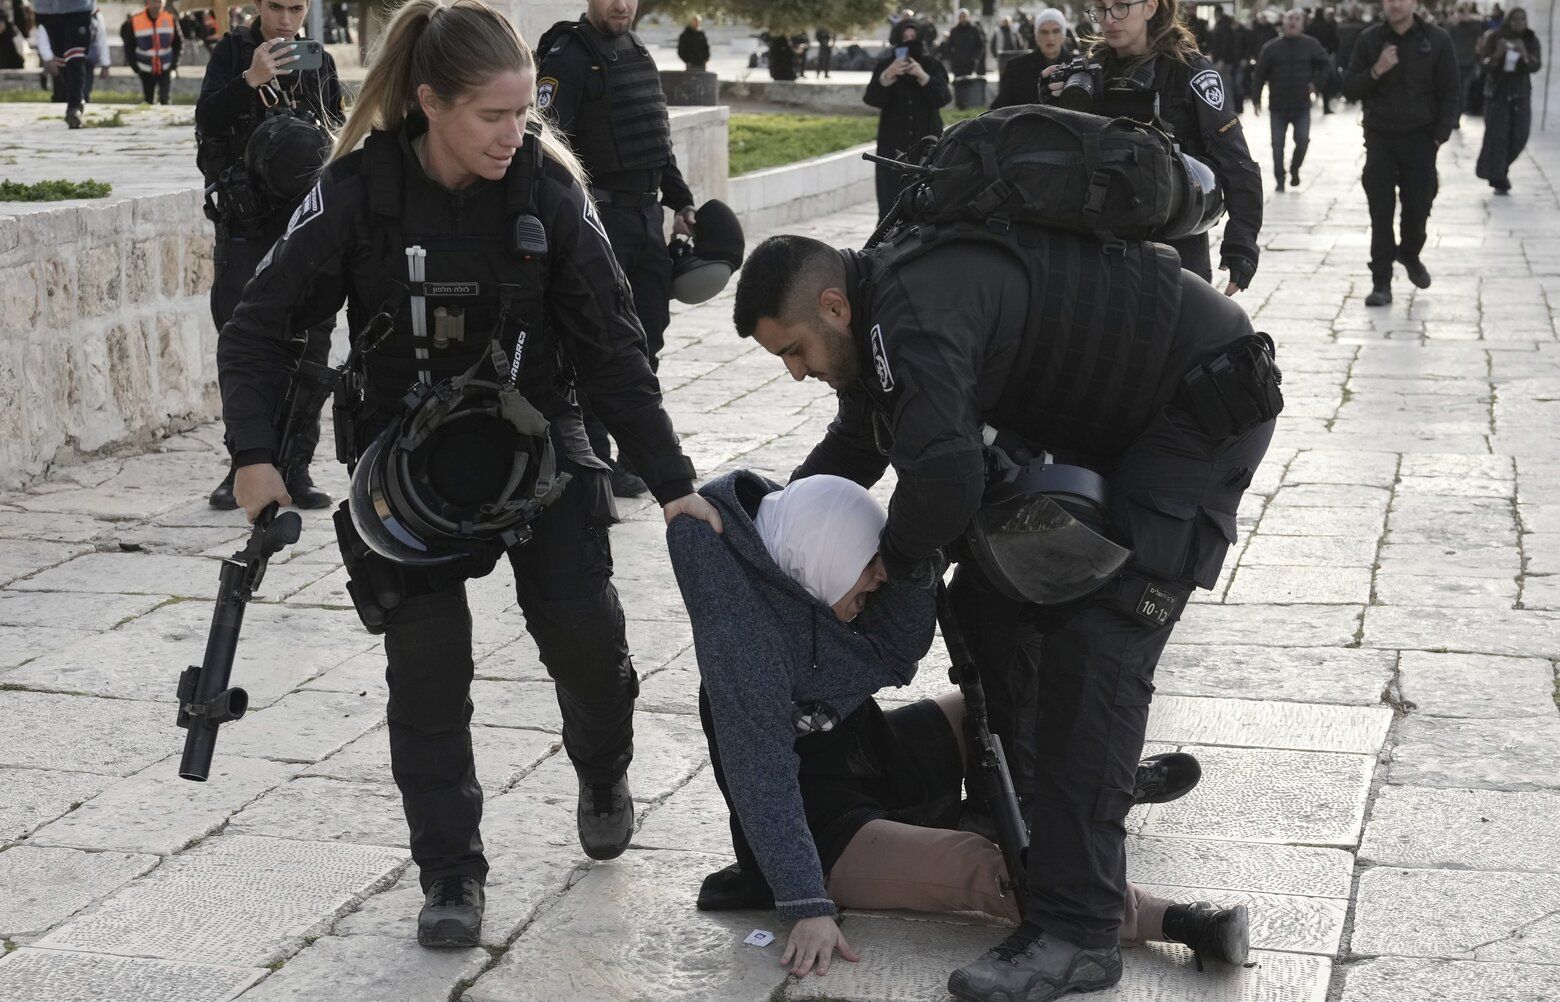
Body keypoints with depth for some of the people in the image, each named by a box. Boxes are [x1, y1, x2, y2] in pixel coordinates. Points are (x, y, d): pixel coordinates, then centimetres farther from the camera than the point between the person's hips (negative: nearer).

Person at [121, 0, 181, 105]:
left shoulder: (170, 18, -9)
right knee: (148, 101, 12)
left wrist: (173, 64, -2)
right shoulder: (134, 20, -13)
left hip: (165, 69, 0)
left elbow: (178, 43, 3)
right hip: (146, 71, 0)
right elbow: (129, 47, -1)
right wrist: (135, 66, -2)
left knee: (164, 100, -11)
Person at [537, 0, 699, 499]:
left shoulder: (638, 53, 15)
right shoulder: (568, 57, -10)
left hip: (648, 215, 8)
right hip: (601, 217, -8)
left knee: (647, 336, 13)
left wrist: (681, 201, 21)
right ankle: (596, 461, 4)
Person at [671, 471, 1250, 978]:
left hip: (870, 757, 9)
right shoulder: (741, 637, -31)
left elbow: (896, 658, -9)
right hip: (824, 821, -9)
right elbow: (762, 779, -31)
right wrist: (807, 905, -32)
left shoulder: (793, 578, -7)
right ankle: (1168, 921, -23)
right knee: (985, 871, -28)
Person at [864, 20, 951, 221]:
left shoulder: (931, 65, 4)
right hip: (893, 145, 0)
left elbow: (944, 97, -8)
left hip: (926, 142, 0)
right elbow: (871, 99, -9)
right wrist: (887, 76, -27)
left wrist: (923, 77, -23)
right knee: (891, 202, -7)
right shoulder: (885, 66, 3)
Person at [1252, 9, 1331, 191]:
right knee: (1278, 144, 1)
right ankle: (1279, 180, 13)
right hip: (1277, 106, 0)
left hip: (1302, 106, 0)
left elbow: (1327, 64, 11)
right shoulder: (1271, 47, -2)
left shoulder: (1311, 45, 0)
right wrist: (1256, 98, -2)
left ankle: (1294, 169, 21)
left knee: (1302, 141, -6)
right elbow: (1259, 74, 1)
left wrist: (1317, 84, 0)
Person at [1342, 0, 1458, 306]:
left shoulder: (1437, 39, -3)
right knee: (1381, 211, -1)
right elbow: (1349, 89, 2)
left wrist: (1439, 137, -6)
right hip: (1380, 138, 0)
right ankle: (1381, 282, 3)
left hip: (1420, 139, 0)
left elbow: (1449, 94, 0)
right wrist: (1376, 71, -16)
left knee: (1418, 208, 5)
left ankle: (1410, 254, 35)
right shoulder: (1370, 39, 0)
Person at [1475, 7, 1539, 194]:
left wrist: (1524, 54, -33)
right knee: (1497, 136, -9)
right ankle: (1498, 180, -2)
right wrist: (1497, 54, -30)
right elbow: (1486, 66, -10)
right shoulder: (1495, 38, -6)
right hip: (1497, 92, -2)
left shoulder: (1531, 40, -1)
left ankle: (1501, 168, 26)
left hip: (1520, 94, 2)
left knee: (1519, 136, 0)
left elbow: (1535, 66, -13)